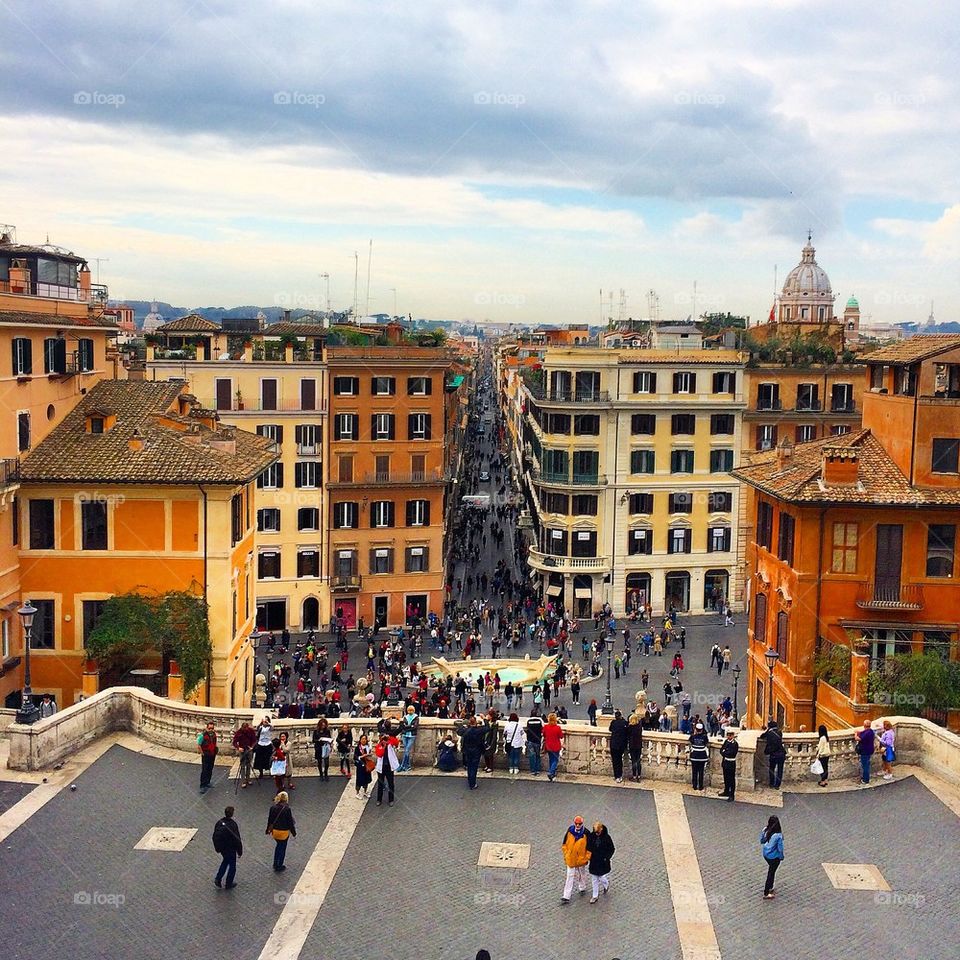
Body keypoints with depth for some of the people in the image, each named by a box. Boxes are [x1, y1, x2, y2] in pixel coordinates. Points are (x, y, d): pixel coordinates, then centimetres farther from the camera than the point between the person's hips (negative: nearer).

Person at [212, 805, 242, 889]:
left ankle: (218, 879, 27)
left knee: (225, 860, 30)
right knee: (232, 865, 15)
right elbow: (237, 839, -22)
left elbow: (215, 836, 2)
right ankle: (229, 884, 27)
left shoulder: (219, 822, -10)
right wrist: (240, 851, -9)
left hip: (222, 848, 5)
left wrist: (217, 847, 17)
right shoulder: (233, 825, -27)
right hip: (231, 849, -5)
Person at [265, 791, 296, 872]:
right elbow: (290, 822, -15)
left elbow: (270, 820, 2)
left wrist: (268, 830, 17)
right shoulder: (287, 809, -22)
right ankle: (279, 866, 24)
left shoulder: (273, 807, -9)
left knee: (278, 845, 26)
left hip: (275, 831, 4)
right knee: (282, 848, 14)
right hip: (284, 832, -4)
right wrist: (293, 832, -2)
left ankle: (275, 864, 32)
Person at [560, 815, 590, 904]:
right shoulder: (570, 831, -10)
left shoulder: (585, 833, -15)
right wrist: (566, 854, 1)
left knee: (580, 875, 20)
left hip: (581, 859, -1)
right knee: (570, 877, 5)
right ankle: (566, 897, 9)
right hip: (570, 859, 1)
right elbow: (564, 844, 3)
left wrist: (587, 858, -6)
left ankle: (582, 888, 47)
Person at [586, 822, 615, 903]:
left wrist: (606, 858, -12)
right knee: (594, 880, 10)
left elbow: (612, 849, -3)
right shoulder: (591, 836, -6)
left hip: (603, 863, -3)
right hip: (593, 862, 3)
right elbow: (588, 848, 6)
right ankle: (595, 896, 25)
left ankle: (606, 885, 36)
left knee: (602, 879, 1)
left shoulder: (607, 837, -13)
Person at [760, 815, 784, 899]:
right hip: (774, 857, -5)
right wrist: (781, 857, -3)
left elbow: (761, 841, 0)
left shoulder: (765, 830, -15)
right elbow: (780, 848, -19)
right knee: (771, 873, 12)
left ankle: (770, 888, 44)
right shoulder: (778, 836, -30)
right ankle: (766, 894, 24)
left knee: (771, 871, 27)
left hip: (765, 854, 5)